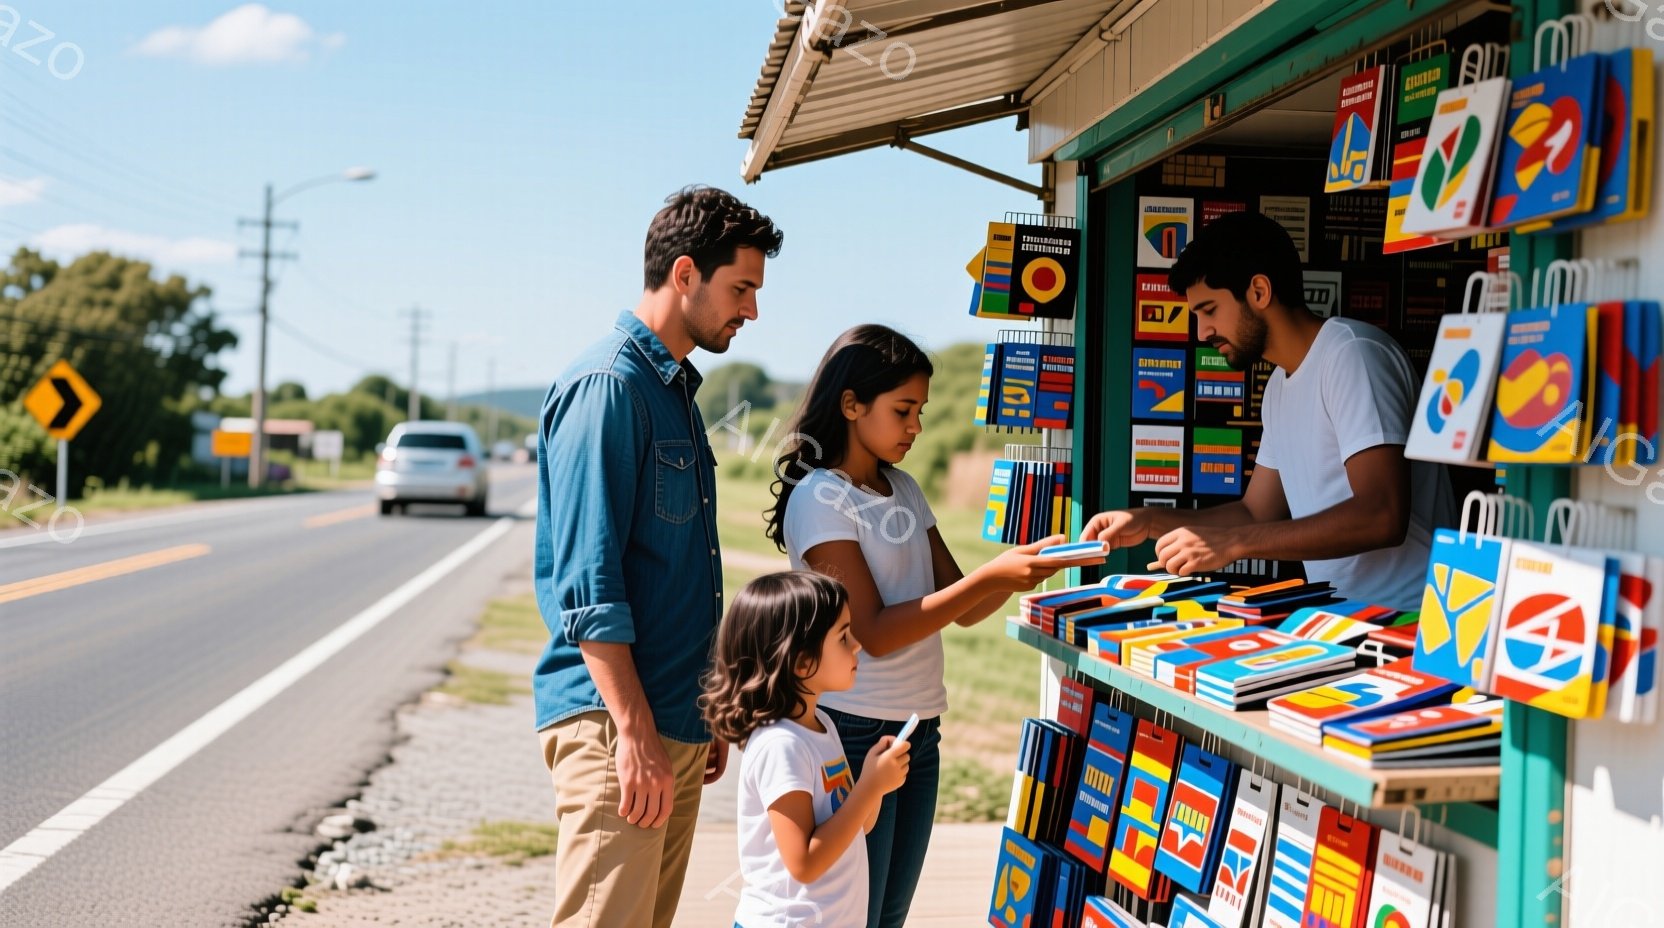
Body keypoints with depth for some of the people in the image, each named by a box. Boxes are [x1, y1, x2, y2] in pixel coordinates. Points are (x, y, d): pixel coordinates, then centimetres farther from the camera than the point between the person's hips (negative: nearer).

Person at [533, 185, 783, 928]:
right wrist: (635, 733, -21)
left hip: (677, 723, 9)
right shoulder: (606, 385, -12)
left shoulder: (677, 391, 17)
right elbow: (587, 582, -18)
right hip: (613, 725, -9)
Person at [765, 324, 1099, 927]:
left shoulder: (904, 490, 11)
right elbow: (874, 633, -19)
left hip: (920, 730, 7)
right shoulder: (819, 498, -12)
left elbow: (963, 610, 10)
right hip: (855, 734, -7)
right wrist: (991, 577, -23)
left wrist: (1023, 568, -10)